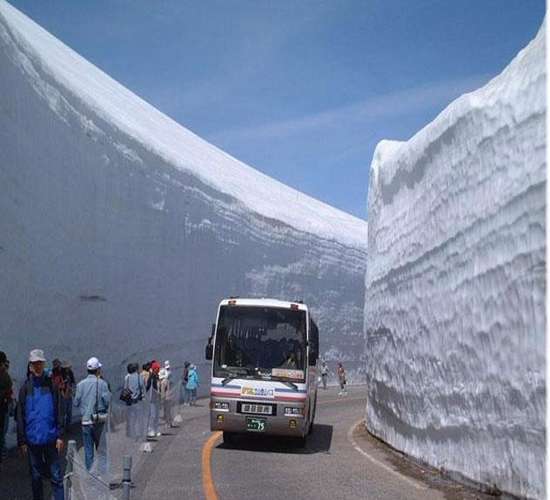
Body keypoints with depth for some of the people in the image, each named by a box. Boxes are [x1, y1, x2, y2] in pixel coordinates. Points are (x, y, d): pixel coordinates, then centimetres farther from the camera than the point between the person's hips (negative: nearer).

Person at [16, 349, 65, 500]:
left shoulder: (51, 385, 1)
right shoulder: (25, 388, 2)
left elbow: (59, 413, 2)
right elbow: (20, 417, 3)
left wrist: (60, 436, -3)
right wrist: (22, 441, -1)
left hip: (51, 439, -1)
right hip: (32, 440, 1)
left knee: (56, 476, 0)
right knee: (36, 476, 10)